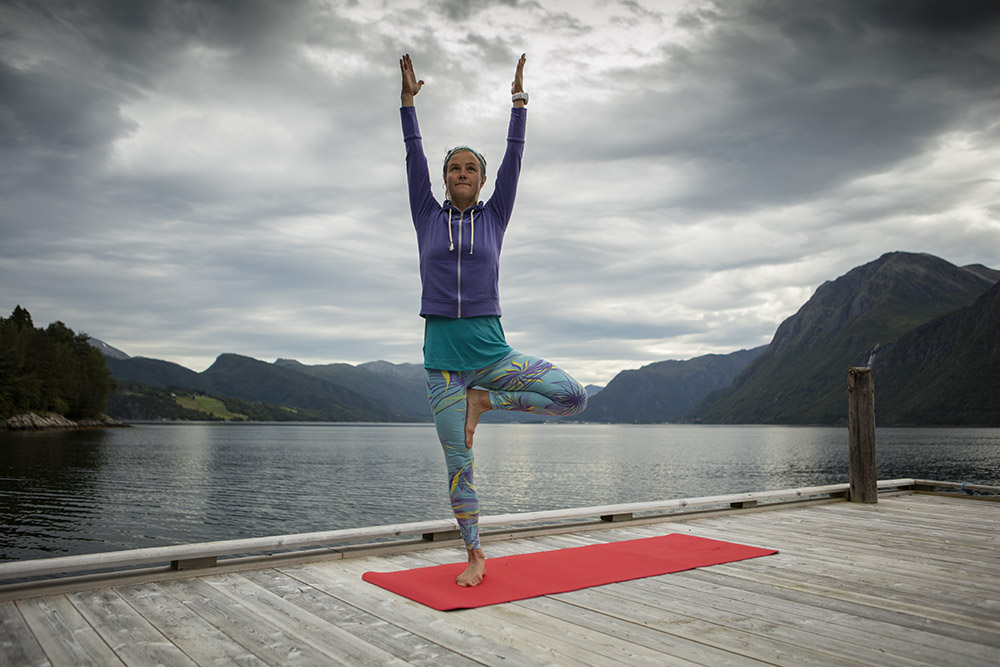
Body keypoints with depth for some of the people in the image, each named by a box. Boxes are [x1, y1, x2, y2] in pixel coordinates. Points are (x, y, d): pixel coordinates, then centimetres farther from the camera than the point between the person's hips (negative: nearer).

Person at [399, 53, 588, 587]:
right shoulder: (427, 217, 9)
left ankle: (485, 399, 1)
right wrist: (408, 98, 1)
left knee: (574, 397, -17)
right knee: (457, 464, 2)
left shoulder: (494, 217, 8)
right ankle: (475, 557, 18)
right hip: (442, 354, 0)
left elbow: (513, 158, 5)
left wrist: (518, 98, 5)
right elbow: (414, 156, 4)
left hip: (491, 349, 1)